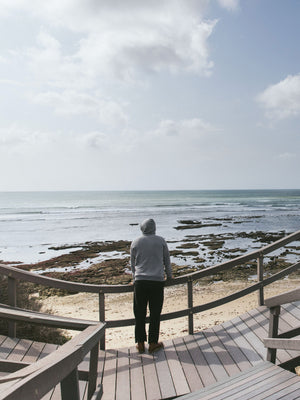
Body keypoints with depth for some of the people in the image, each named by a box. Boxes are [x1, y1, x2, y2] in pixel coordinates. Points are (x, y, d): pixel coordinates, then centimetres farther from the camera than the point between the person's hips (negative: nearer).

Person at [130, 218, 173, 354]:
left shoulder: (135, 243, 6)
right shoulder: (161, 241, 5)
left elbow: (133, 264, 14)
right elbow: (167, 261, 13)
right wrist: (169, 276, 27)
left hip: (140, 281, 1)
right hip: (157, 281, -1)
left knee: (139, 314, 8)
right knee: (155, 314, 7)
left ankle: (140, 344, 14)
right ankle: (153, 343, 13)